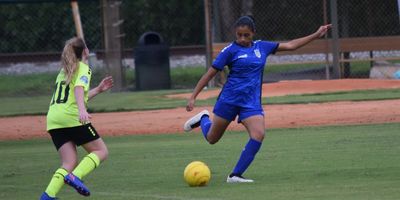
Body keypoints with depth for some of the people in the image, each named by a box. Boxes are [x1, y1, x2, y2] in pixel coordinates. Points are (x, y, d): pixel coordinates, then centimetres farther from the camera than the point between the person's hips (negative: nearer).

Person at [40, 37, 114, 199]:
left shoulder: (65, 70, 28)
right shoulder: (83, 68, 4)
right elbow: (79, 89, -16)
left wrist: (98, 90, 38)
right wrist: (82, 110, -31)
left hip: (53, 119, 7)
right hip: (72, 118, -7)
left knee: (69, 163, 3)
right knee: (101, 151, 2)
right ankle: (75, 176, -21)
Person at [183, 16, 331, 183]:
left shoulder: (262, 47, 7)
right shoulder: (231, 50, -6)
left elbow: (290, 45, 15)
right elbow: (210, 74, -4)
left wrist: (316, 35, 12)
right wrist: (193, 97, -8)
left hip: (252, 101, 3)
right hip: (229, 99, -3)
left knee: (258, 135, -20)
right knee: (212, 138, 7)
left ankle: (235, 175, -13)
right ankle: (203, 119, 43)